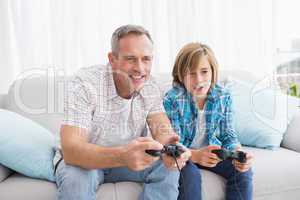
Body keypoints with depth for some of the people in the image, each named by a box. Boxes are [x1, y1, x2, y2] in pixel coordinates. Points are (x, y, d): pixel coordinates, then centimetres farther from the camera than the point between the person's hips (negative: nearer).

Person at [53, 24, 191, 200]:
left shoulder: (150, 87, -8)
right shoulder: (84, 84, -26)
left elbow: (162, 129, -18)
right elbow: (71, 150, -35)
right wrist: (122, 155, -53)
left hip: (129, 160, 4)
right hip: (85, 160, -4)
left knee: (171, 167, -16)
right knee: (76, 179, -35)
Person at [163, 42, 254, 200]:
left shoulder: (224, 96, -9)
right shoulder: (172, 99, -21)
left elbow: (228, 135, -2)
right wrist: (195, 155, -41)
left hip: (212, 152, 4)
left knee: (242, 171, -16)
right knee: (191, 175, -31)